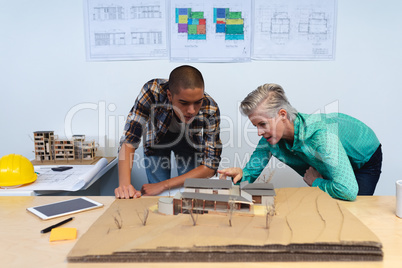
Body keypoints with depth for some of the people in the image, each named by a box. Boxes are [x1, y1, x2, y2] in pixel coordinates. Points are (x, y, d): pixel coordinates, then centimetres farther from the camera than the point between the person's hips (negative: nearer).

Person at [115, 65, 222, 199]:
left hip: (189, 141, 1)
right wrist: (124, 184, -50)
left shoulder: (210, 110, -35)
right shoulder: (153, 91, -39)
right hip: (156, 139, 0)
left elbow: (210, 166, -32)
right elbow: (130, 137, -36)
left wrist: (163, 186, -38)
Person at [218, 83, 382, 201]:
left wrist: (316, 182, -33)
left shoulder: (321, 134, -47)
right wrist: (241, 174, -38)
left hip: (364, 158, -5)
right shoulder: (270, 137, -25)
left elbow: (348, 191, -52)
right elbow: (253, 169, -14)